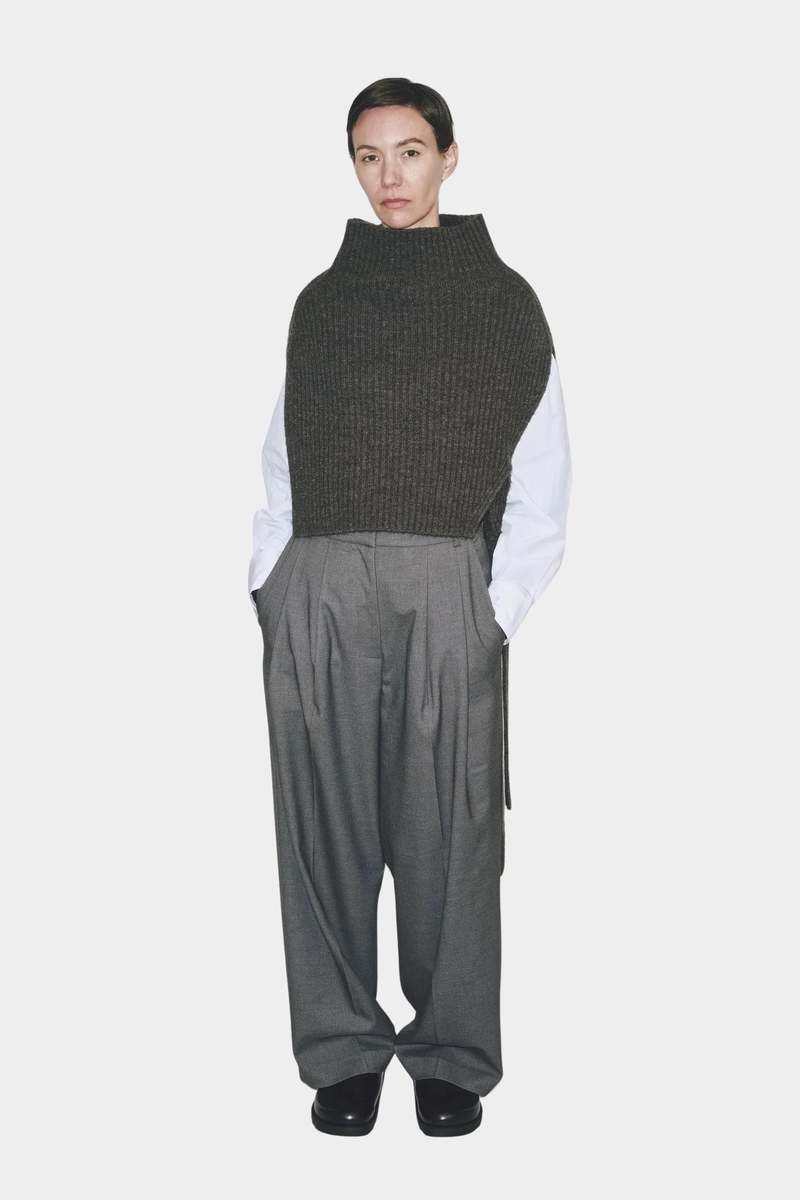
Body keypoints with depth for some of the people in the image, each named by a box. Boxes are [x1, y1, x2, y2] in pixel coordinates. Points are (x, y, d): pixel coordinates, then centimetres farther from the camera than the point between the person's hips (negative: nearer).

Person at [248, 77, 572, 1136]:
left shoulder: (502, 301, 9)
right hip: (317, 593, 3)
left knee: (446, 829, 1)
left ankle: (453, 1058, 17)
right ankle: (344, 1051, 18)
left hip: (448, 590, -2)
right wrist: (269, 580, 4)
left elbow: (541, 481, 4)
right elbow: (283, 462, 16)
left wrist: (502, 601, -5)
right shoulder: (321, 301, 18)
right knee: (327, 824, 4)